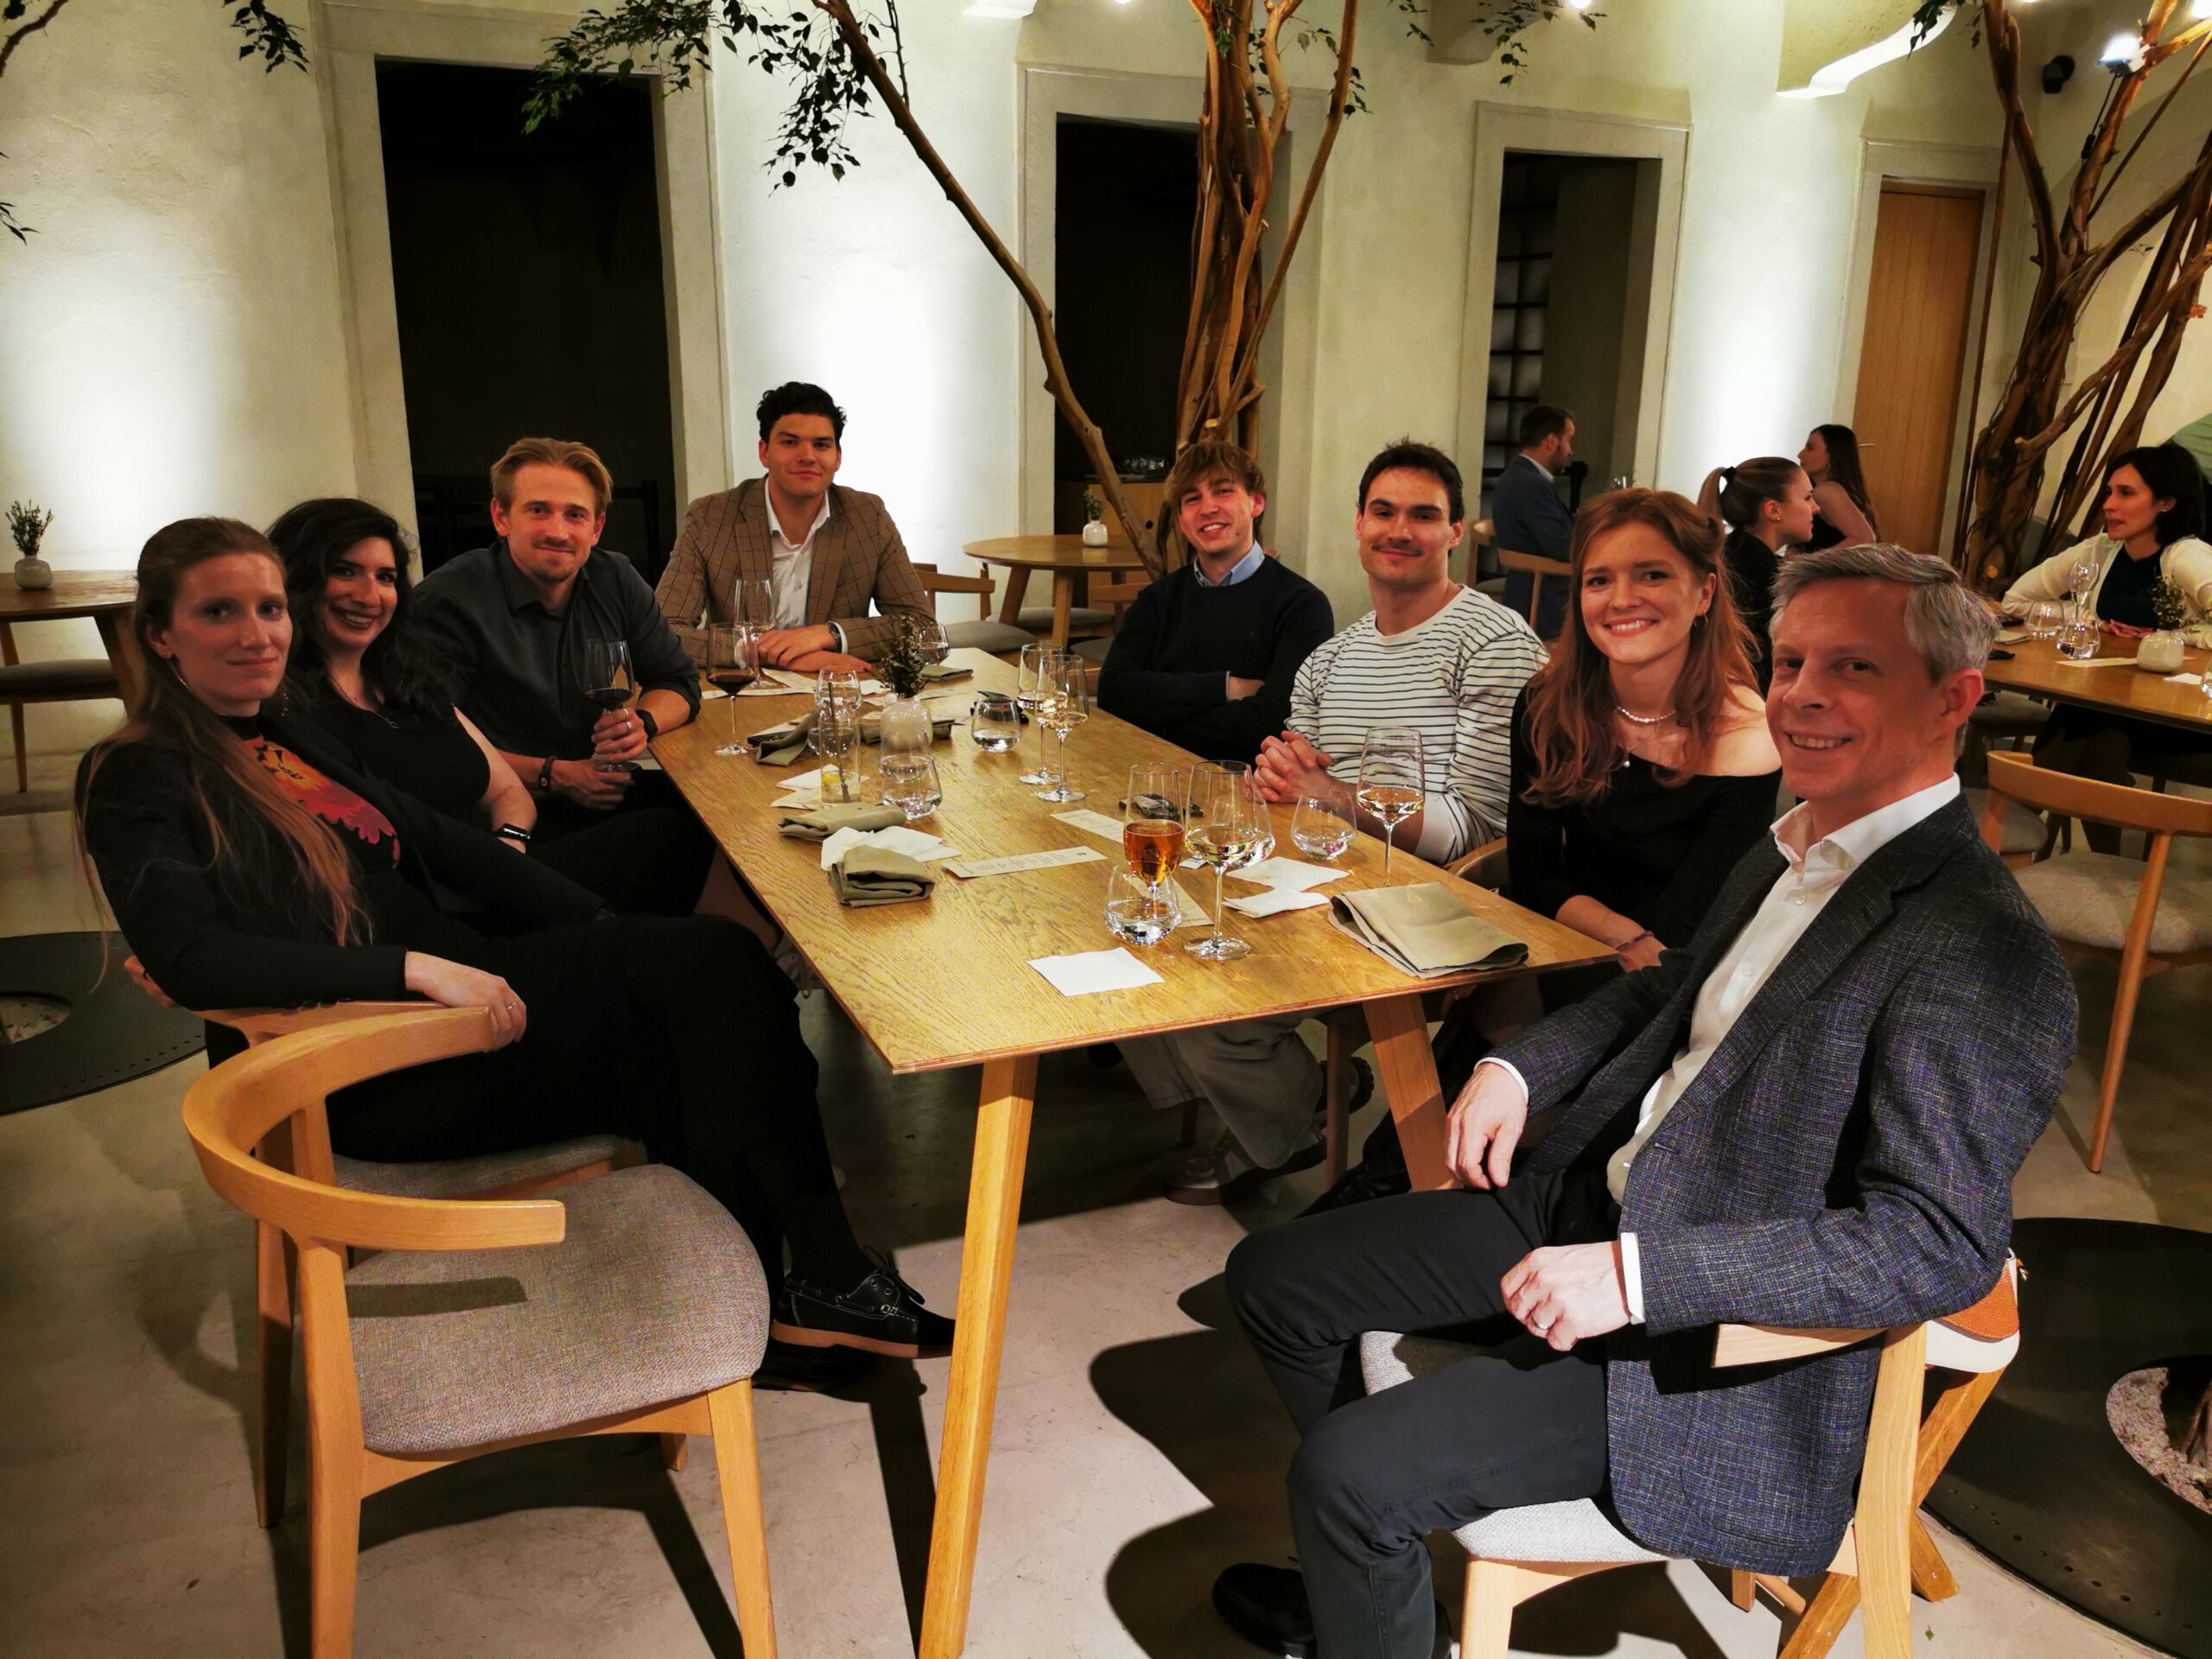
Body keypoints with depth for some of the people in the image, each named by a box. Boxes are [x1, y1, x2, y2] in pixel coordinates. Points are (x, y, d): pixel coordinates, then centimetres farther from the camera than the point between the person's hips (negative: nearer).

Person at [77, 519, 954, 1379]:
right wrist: (414, 968, -27)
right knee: (706, 973, -22)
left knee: (718, 961, -18)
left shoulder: (290, 740, 19)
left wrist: (611, 930, 7)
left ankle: (811, 1281, -17)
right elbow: (190, 956, -20)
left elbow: (441, 841, 18)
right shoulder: (135, 781, -4)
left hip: (454, 985, 8)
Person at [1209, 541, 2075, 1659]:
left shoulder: (1982, 957, -22)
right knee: (1272, 1276, 11)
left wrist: (1635, 1276, -31)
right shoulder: (1793, 851, 5)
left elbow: (1939, 1244, -27)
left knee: (1348, 1471, -20)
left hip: (1717, 1342, -9)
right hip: (1583, 1207, 9)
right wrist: (1519, 1067, 3)